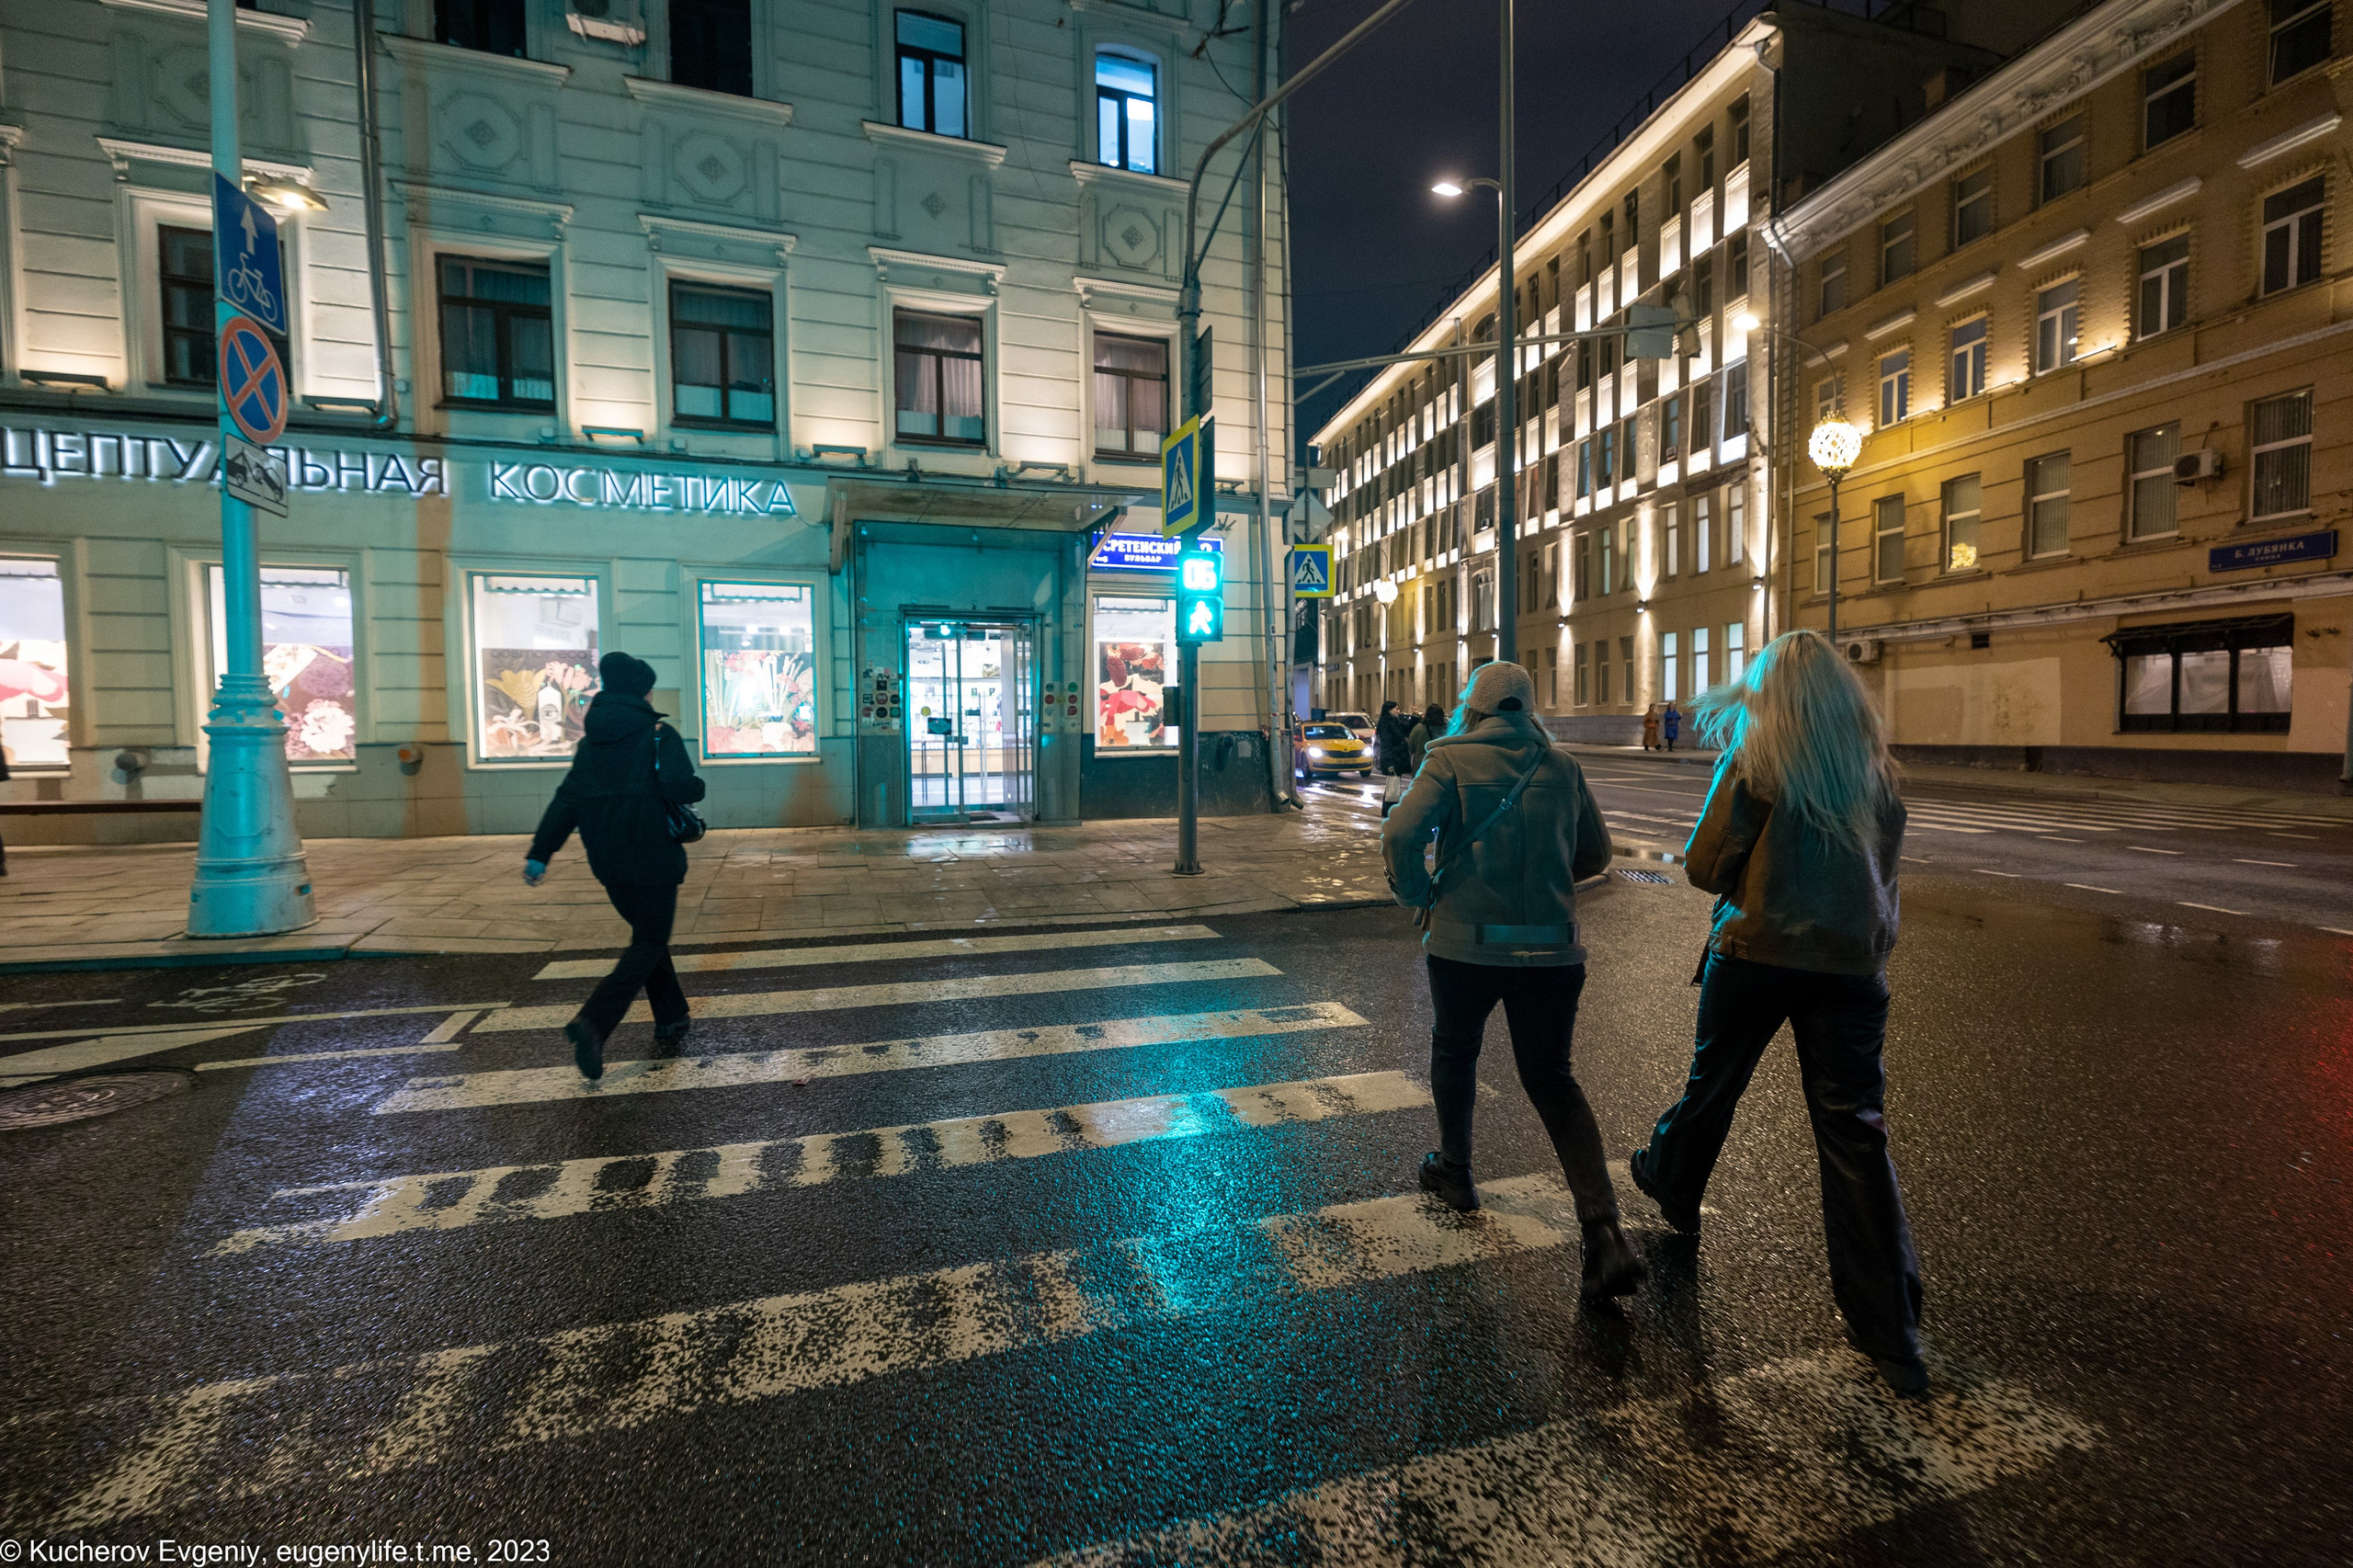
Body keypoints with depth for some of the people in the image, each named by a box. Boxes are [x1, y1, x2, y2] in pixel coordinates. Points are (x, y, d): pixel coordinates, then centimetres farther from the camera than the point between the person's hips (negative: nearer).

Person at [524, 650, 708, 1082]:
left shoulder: (591, 741, 8)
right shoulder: (659, 735, -11)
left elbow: (566, 800, 5)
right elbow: (678, 786, -25)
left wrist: (540, 852, 5)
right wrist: (696, 788, -2)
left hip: (609, 864, 7)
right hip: (652, 860, -7)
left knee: (647, 934, 20)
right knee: (649, 943, 1)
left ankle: (671, 1022, 25)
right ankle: (593, 1022, -17)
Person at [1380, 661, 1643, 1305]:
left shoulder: (1450, 757, -7)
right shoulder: (1563, 767, 5)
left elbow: (1401, 833, -20)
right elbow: (1595, 853, 14)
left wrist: (1418, 893, -3)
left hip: (1466, 943, -3)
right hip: (1552, 949, 3)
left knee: (1455, 1055, 22)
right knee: (1552, 1078, 12)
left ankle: (1454, 1173, 38)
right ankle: (1604, 1231, 1)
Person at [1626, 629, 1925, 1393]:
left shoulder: (1756, 758, -8)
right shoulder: (1877, 767, 6)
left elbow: (1704, 866, -9)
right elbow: (1881, 863, 17)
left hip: (1757, 951, -3)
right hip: (1852, 960, 4)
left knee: (1713, 1082, 19)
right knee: (1855, 1131, 5)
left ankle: (1672, 1185, 45)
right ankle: (1891, 1331, 8)